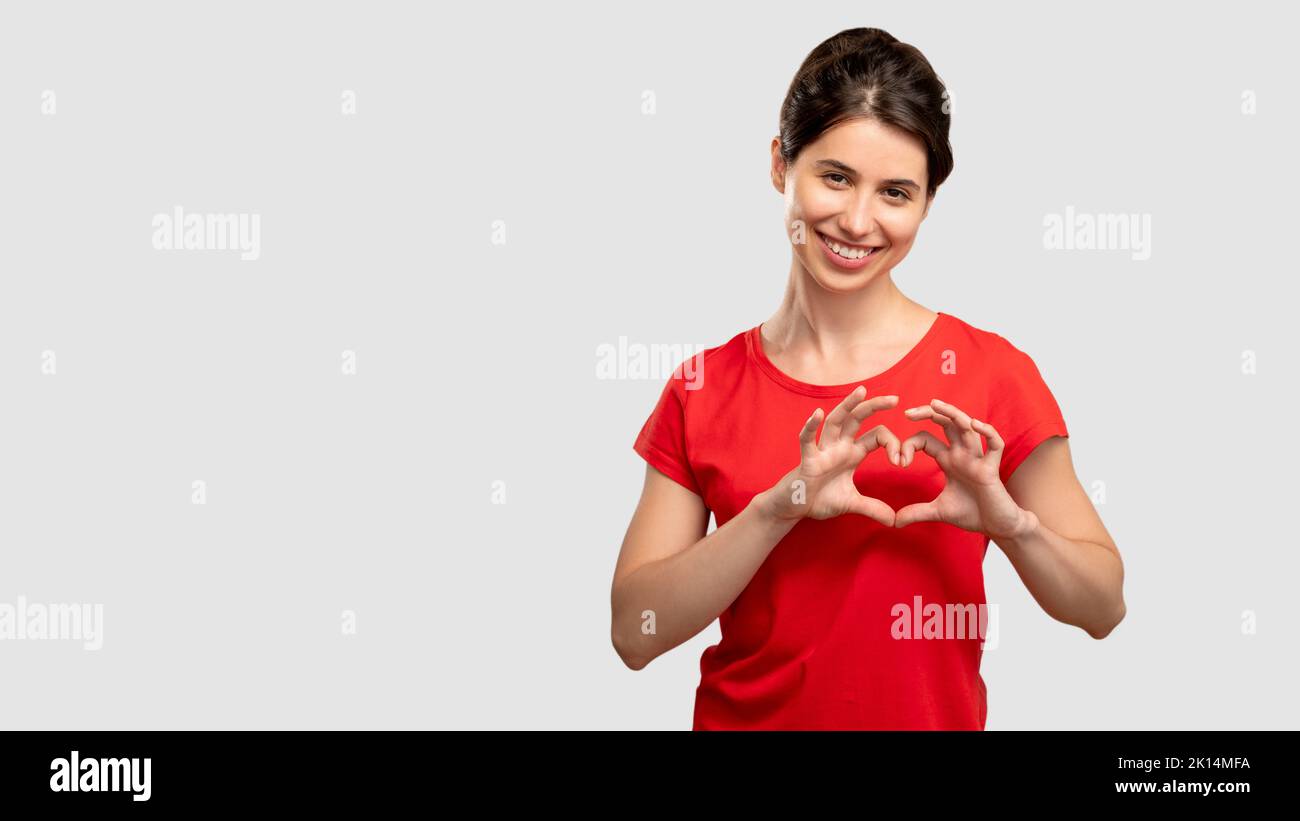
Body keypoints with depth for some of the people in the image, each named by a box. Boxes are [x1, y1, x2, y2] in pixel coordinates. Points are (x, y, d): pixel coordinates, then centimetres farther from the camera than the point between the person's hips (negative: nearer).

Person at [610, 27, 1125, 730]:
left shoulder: (992, 374, -8)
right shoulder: (703, 389, -6)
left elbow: (1102, 610, -5)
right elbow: (634, 633, -12)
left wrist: (1009, 521, -23)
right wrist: (780, 507, -24)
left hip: (935, 716, 0)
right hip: (744, 716, 1)